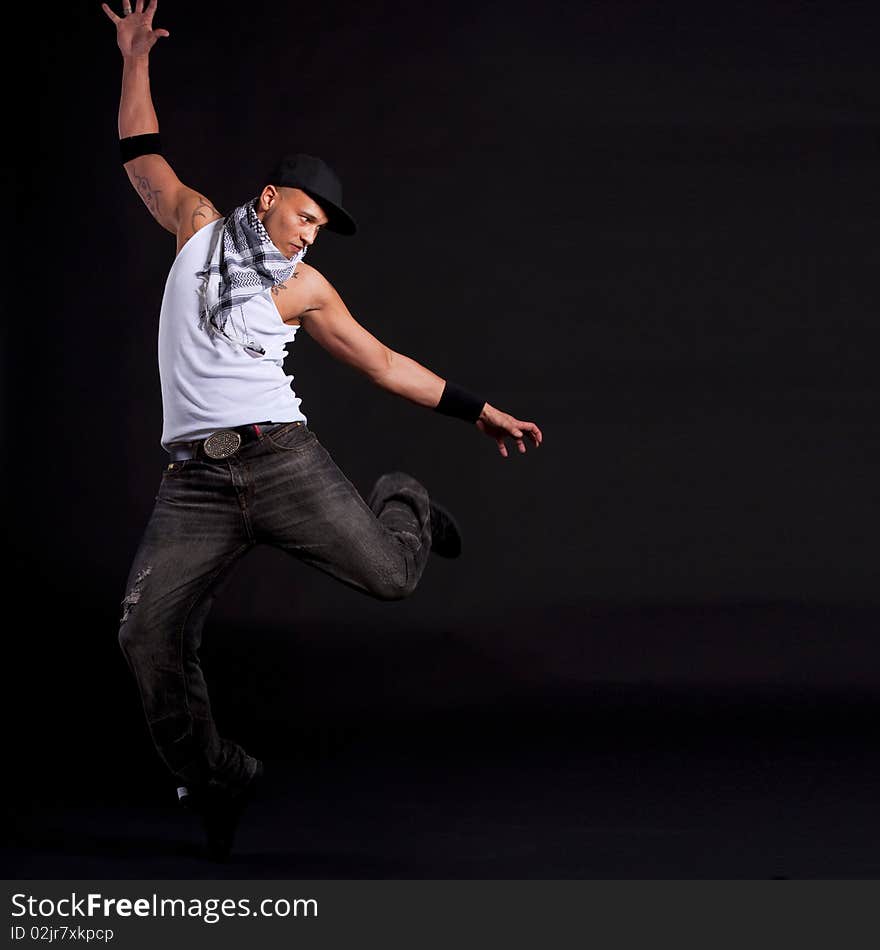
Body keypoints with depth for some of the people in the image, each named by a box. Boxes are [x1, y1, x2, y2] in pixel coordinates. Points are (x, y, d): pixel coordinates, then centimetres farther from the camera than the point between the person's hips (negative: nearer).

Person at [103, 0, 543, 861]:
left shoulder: (304, 288, 12)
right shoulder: (198, 227, 14)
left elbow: (385, 364, 15)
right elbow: (140, 156, 25)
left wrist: (482, 414, 14)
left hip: (281, 458, 0)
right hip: (192, 480, 0)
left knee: (389, 576, -15)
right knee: (147, 633, -16)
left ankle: (402, 503, 23)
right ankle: (216, 780, 2)